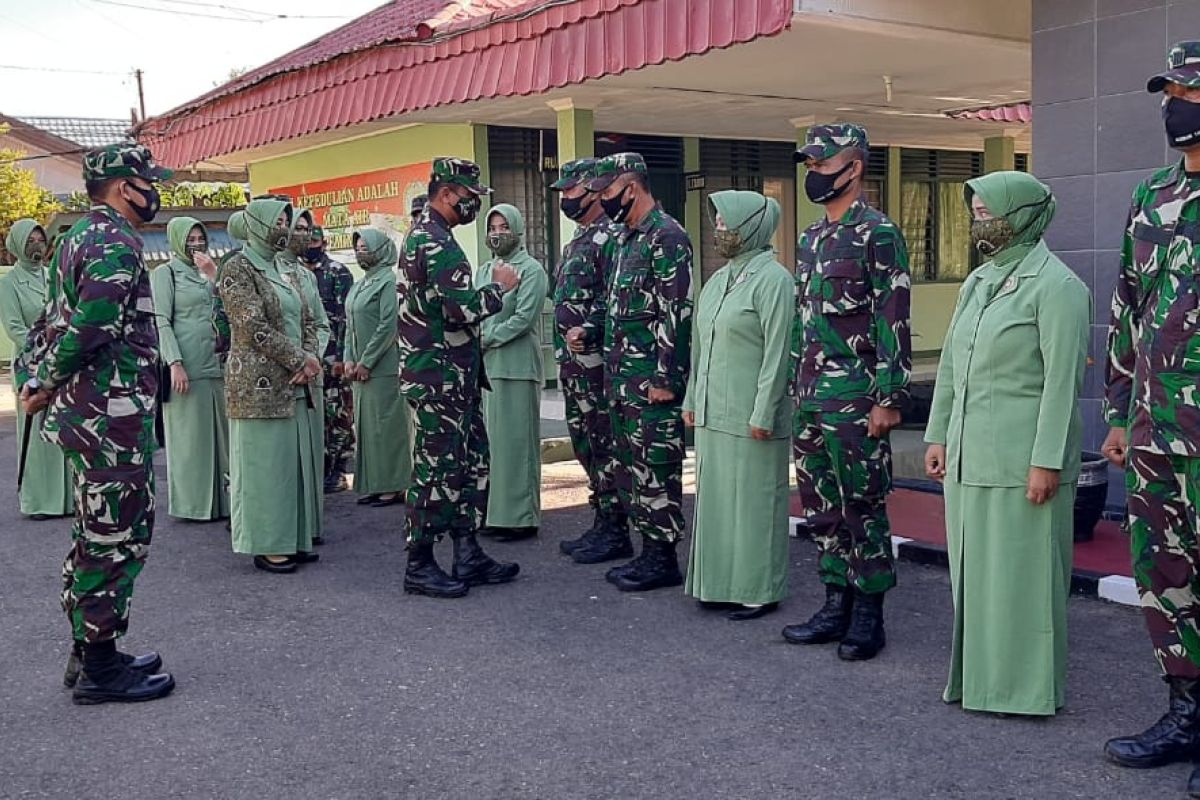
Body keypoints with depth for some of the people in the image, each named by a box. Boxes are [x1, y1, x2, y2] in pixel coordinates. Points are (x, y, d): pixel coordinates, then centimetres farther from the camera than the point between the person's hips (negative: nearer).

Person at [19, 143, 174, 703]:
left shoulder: (78, 238, 17)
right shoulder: (116, 242, -15)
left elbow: (47, 323, 17)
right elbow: (92, 325, -26)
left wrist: (30, 380, 6)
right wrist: (49, 384, -13)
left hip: (86, 417, 10)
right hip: (113, 417, -10)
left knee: (97, 536, 17)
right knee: (116, 539, -2)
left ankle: (90, 651, 28)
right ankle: (100, 669, 7)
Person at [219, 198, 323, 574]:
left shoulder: (286, 271, 15)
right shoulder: (237, 269, -8)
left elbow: (307, 320, 14)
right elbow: (254, 327, -16)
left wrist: (309, 360, -5)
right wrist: (300, 360, -15)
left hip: (294, 383, 8)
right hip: (260, 384, -8)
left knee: (295, 459, 9)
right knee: (265, 461, -2)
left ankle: (293, 538, 18)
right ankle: (266, 545, 6)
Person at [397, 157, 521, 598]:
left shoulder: (430, 237, 17)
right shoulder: (435, 242, -17)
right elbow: (462, 309, -25)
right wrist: (499, 286, -10)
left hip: (455, 377, 11)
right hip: (438, 377, -11)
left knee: (471, 462, 13)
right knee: (435, 469, -3)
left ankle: (468, 556, 20)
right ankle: (419, 566, 7)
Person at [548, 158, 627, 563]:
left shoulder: (611, 238, -11)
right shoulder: (577, 241, 19)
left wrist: (589, 331, -29)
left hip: (596, 360, -10)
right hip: (571, 362, 10)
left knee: (605, 446, -4)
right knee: (585, 445, 14)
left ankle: (615, 531, 3)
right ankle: (601, 523, 22)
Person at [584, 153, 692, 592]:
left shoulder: (666, 237, -13)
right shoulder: (627, 238, 17)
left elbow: (676, 313, -19)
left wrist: (665, 378, -21)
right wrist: (589, 331, 14)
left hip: (652, 378, -10)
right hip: (622, 375, 10)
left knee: (656, 466, -4)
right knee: (630, 464, 13)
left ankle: (663, 559, 5)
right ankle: (647, 548, 22)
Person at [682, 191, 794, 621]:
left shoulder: (772, 279, -11)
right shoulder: (717, 280, 14)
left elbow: (777, 351, -16)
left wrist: (763, 413, -19)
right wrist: (692, 399, 17)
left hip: (750, 417, -8)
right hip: (713, 414, 8)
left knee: (754, 499, 0)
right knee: (717, 496, 13)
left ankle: (760, 590, 11)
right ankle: (723, 581, 24)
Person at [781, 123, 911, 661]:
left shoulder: (878, 234, -9)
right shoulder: (810, 239, 16)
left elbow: (894, 321, -13)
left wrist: (888, 399, -17)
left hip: (855, 400, -8)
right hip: (809, 399, 8)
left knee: (862, 507, 0)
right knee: (821, 508, 12)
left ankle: (869, 616, 10)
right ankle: (837, 605, 23)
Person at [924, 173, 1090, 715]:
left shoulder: (1055, 285, -9)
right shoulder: (978, 282, 15)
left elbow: (1062, 380, -15)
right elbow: (950, 365, 18)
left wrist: (1048, 461, -18)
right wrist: (938, 437, 15)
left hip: (1021, 461, -8)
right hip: (968, 457, 8)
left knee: (1020, 571, 0)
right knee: (972, 569, 13)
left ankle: (1026, 686, 12)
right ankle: (977, 676, 25)